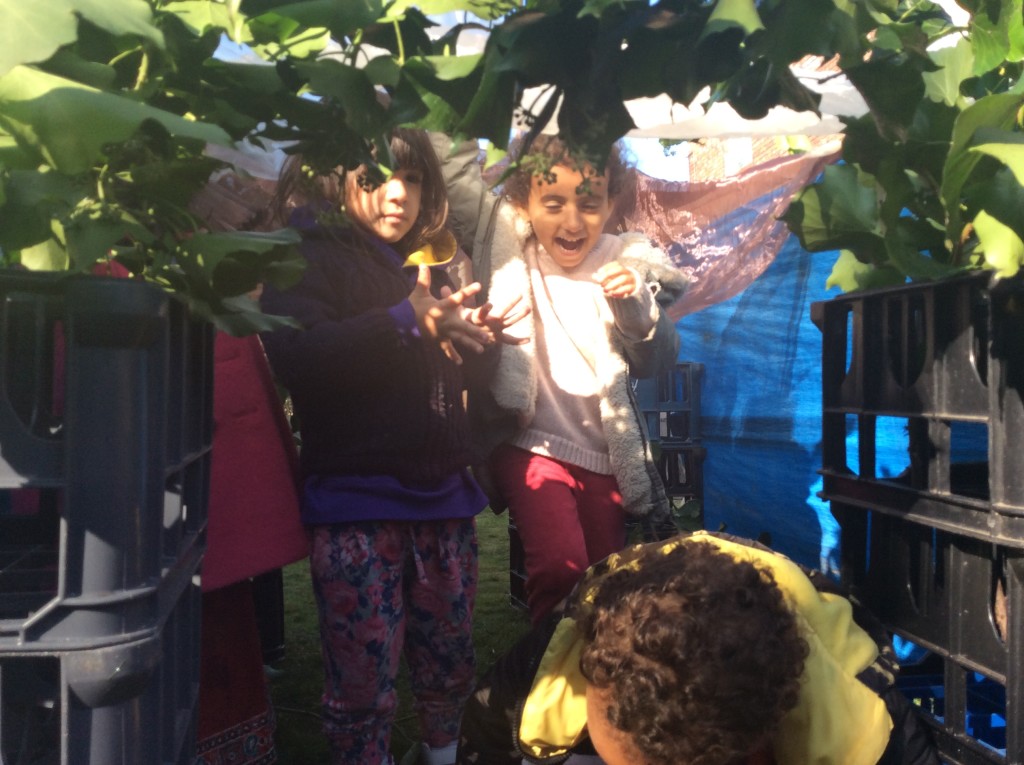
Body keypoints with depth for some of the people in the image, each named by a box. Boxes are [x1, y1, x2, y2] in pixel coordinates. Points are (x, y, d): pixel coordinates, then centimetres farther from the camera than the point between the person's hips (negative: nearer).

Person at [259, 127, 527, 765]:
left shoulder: (428, 263, 15)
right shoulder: (309, 259, -3)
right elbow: (298, 357, -22)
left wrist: (476, 336, 1)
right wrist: (406, 320, -27)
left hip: (442, 494, 6)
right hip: (355, 502, -5)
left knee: (450, 664, 16)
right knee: (365, 685, 2)